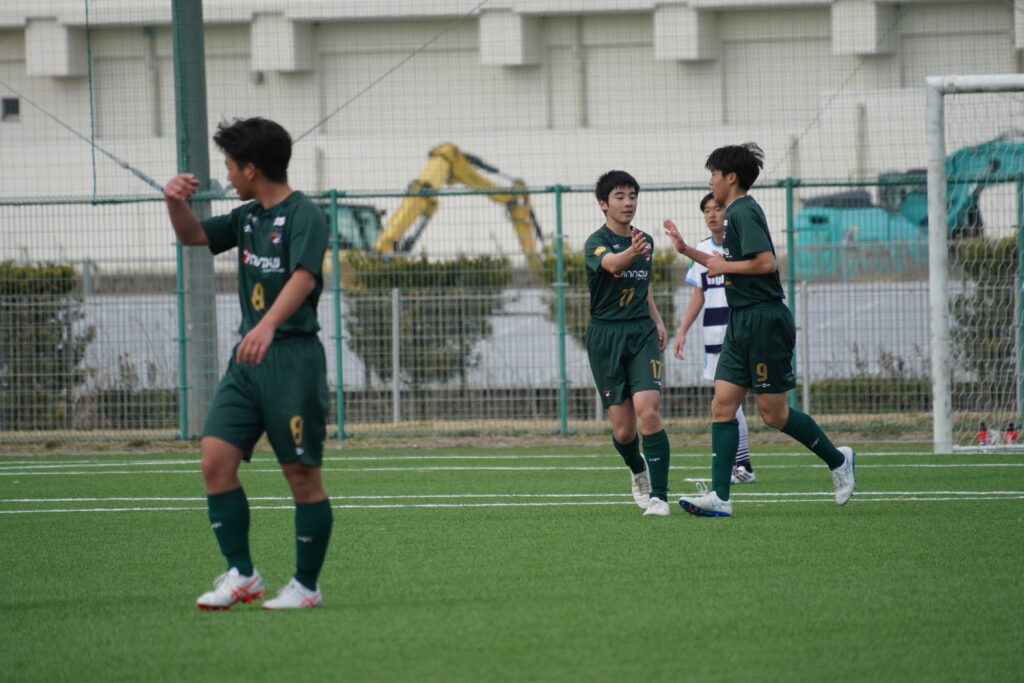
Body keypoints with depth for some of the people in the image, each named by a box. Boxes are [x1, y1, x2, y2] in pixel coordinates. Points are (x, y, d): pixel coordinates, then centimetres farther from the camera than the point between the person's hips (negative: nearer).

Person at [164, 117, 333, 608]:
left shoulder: (303, 215, -10)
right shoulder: (249, 217, 16)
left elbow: (303, 276, -25)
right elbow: (193, 235, 26)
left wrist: (268, 324, -41)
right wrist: (175, 201, 3)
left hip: (293, 356, -8)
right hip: (247, 361, 8)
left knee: (302, 474, -1)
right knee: (215, 459, -4)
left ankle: (306, 585, 9)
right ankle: (241, 574, 1)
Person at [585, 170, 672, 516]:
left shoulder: (646, 241, 11)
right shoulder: (596, 242, -8)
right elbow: (612, 264, -32)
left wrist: (657, 320, 12)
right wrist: (631, 252, -54)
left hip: (641, 332, 3)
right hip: (605, 335, -3)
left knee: (648, 411, -18)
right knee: (623, 429, 0)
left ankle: (658, 495, -18)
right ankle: (639, 472, 33)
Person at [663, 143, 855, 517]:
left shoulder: (744, 212, -14)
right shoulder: (734, 213, 17)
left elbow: (766, 262, -25)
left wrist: (723, 265, -12)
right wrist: (686, 249, 26)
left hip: (764, 320, -10)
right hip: (742, 321, 10)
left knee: (772, 413, -2)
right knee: (722, 405, 0)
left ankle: (837, 459, 17)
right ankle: (719, 496, -5)